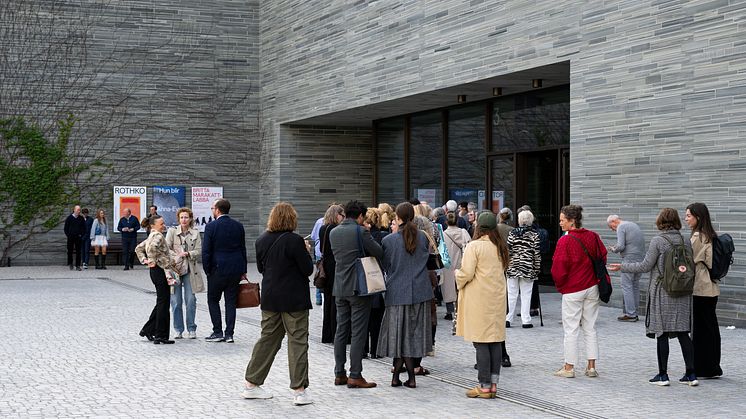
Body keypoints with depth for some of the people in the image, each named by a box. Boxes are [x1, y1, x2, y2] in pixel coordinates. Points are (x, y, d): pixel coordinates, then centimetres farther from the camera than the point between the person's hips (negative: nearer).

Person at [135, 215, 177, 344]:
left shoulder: (152, 236, 16)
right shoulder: (157, 236, -14)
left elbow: (138, 248, 26)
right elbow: (152, 247, -35)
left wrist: (144, 260, 15)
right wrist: (152, 260, -20)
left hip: (155, 272, 10)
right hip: (161, 271, -10)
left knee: (161, 303, 18)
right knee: (163, 303, -4)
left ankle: (147, 330, 24)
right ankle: (161, 336, -1)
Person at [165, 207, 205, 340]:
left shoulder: (195, 233, 7)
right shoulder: (172, 231, 4)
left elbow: (199, 251, 2)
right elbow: (166, 248, -1)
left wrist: (187, 253, -14)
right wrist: (175, 259, -13)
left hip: (190, 270, 1)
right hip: (175, 269, -1)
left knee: (191, 300, -1)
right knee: (176, 301, 0)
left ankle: (191, 329, 9)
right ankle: (178, 330, 10)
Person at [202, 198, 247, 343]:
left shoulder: (211, 226, -9)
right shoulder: (238, 226, 4)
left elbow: (206, 251, -10)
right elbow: (243, 249, 9)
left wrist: (207, 270, 0)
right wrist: (243, 271, 14)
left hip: (218, 269, -4)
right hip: (235, 269, 4)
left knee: (213, 300, 10)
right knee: (231, 302, 7)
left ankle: (218, 332, 6)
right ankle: (229, 334, 6)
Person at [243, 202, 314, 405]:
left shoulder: (262, 240, 2)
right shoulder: (294, 241, -17)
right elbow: (308, 269, -12)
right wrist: (306, 251, 3)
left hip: (270, 298, 6)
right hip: (293, 299, -6)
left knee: (267, 339, 15)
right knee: (297, 341, 0)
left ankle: (251, 384, 19)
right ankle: (299, 390, 0)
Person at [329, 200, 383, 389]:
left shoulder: (333, 232, 8)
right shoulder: (361, 231, -13)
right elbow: (379, 253, -11)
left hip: (340, 288, 7)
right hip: (359, 288, -7)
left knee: (341, 331, 12)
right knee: (358, 332, -3)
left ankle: (339, 374, 15)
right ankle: (355, 375, -3)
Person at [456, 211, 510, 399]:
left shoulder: (474, 246, -13)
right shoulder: (500, 247, 8)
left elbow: (466, 273, -15)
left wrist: (458, 277, 7)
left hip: (479, 299, -7)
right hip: (497, 298, 7)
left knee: (481, 342, -3)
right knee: (495, 341, 8)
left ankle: (484, 386, -2)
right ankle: (493, 384, 12)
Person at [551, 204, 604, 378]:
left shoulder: (565, 241, -17)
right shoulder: (593, 236, 1)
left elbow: (558, 268, -16)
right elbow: (602, 257, 11)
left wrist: (560, 285, 2)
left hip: (572, 290, -6)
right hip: (592, 288, 6)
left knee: (571, 329, 3)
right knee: (590, 328, 12)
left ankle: (569, 368, 8)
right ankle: (591, 367, 13)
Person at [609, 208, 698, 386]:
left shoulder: (658, 241, -11)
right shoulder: (685, 242, 4)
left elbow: (646, 266, -10)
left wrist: (622, 267, 0)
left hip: (662, 293, -5)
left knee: (662, 333, 1)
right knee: (683, 333, 8)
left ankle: (663, 375, 4)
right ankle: (691, 374, 7)